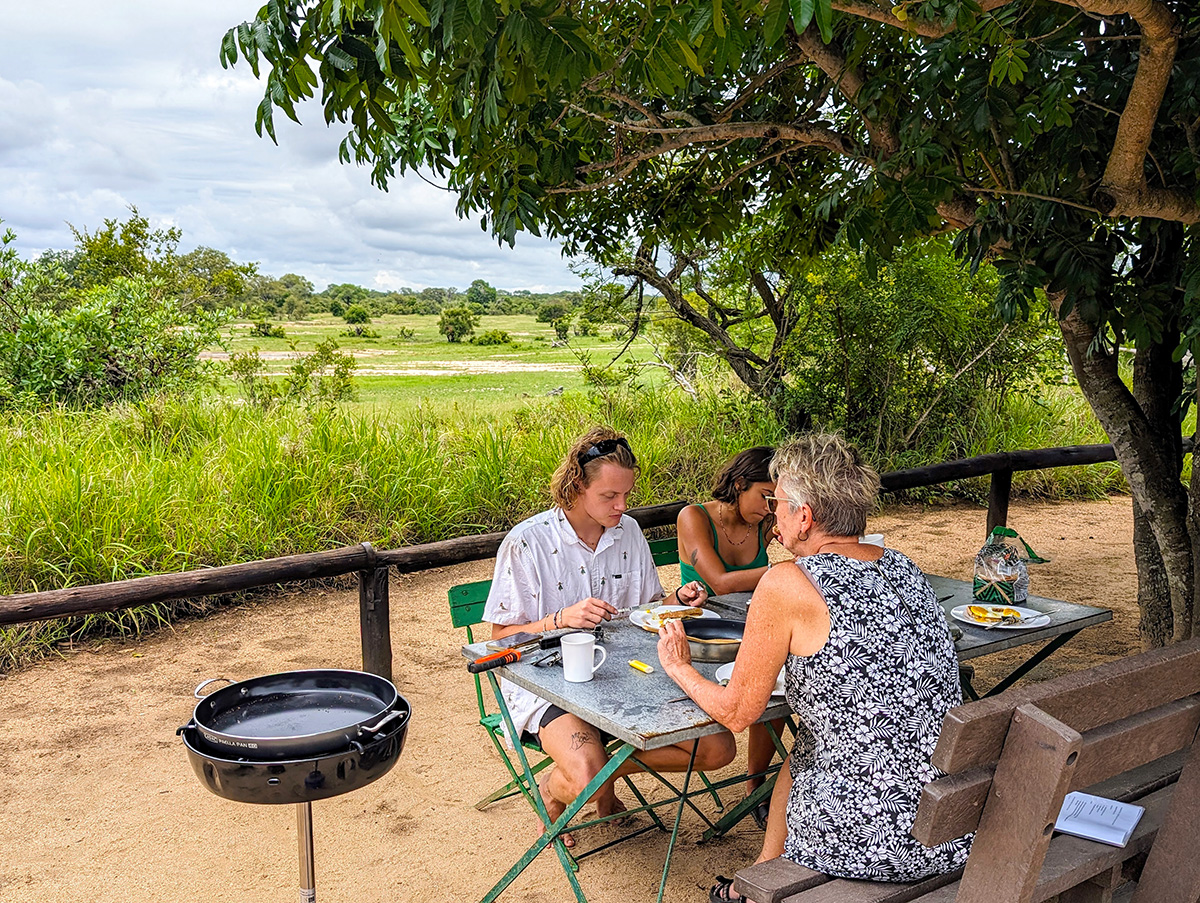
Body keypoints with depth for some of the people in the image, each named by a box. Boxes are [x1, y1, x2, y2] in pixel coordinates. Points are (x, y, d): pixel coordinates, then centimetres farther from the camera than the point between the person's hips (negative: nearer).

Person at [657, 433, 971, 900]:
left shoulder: (786, 584, -16)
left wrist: (678, 667, 11)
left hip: (871, 840, -6)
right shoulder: (902, 567, 3)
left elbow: (737, 712, -6)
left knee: (799, 755, 25)